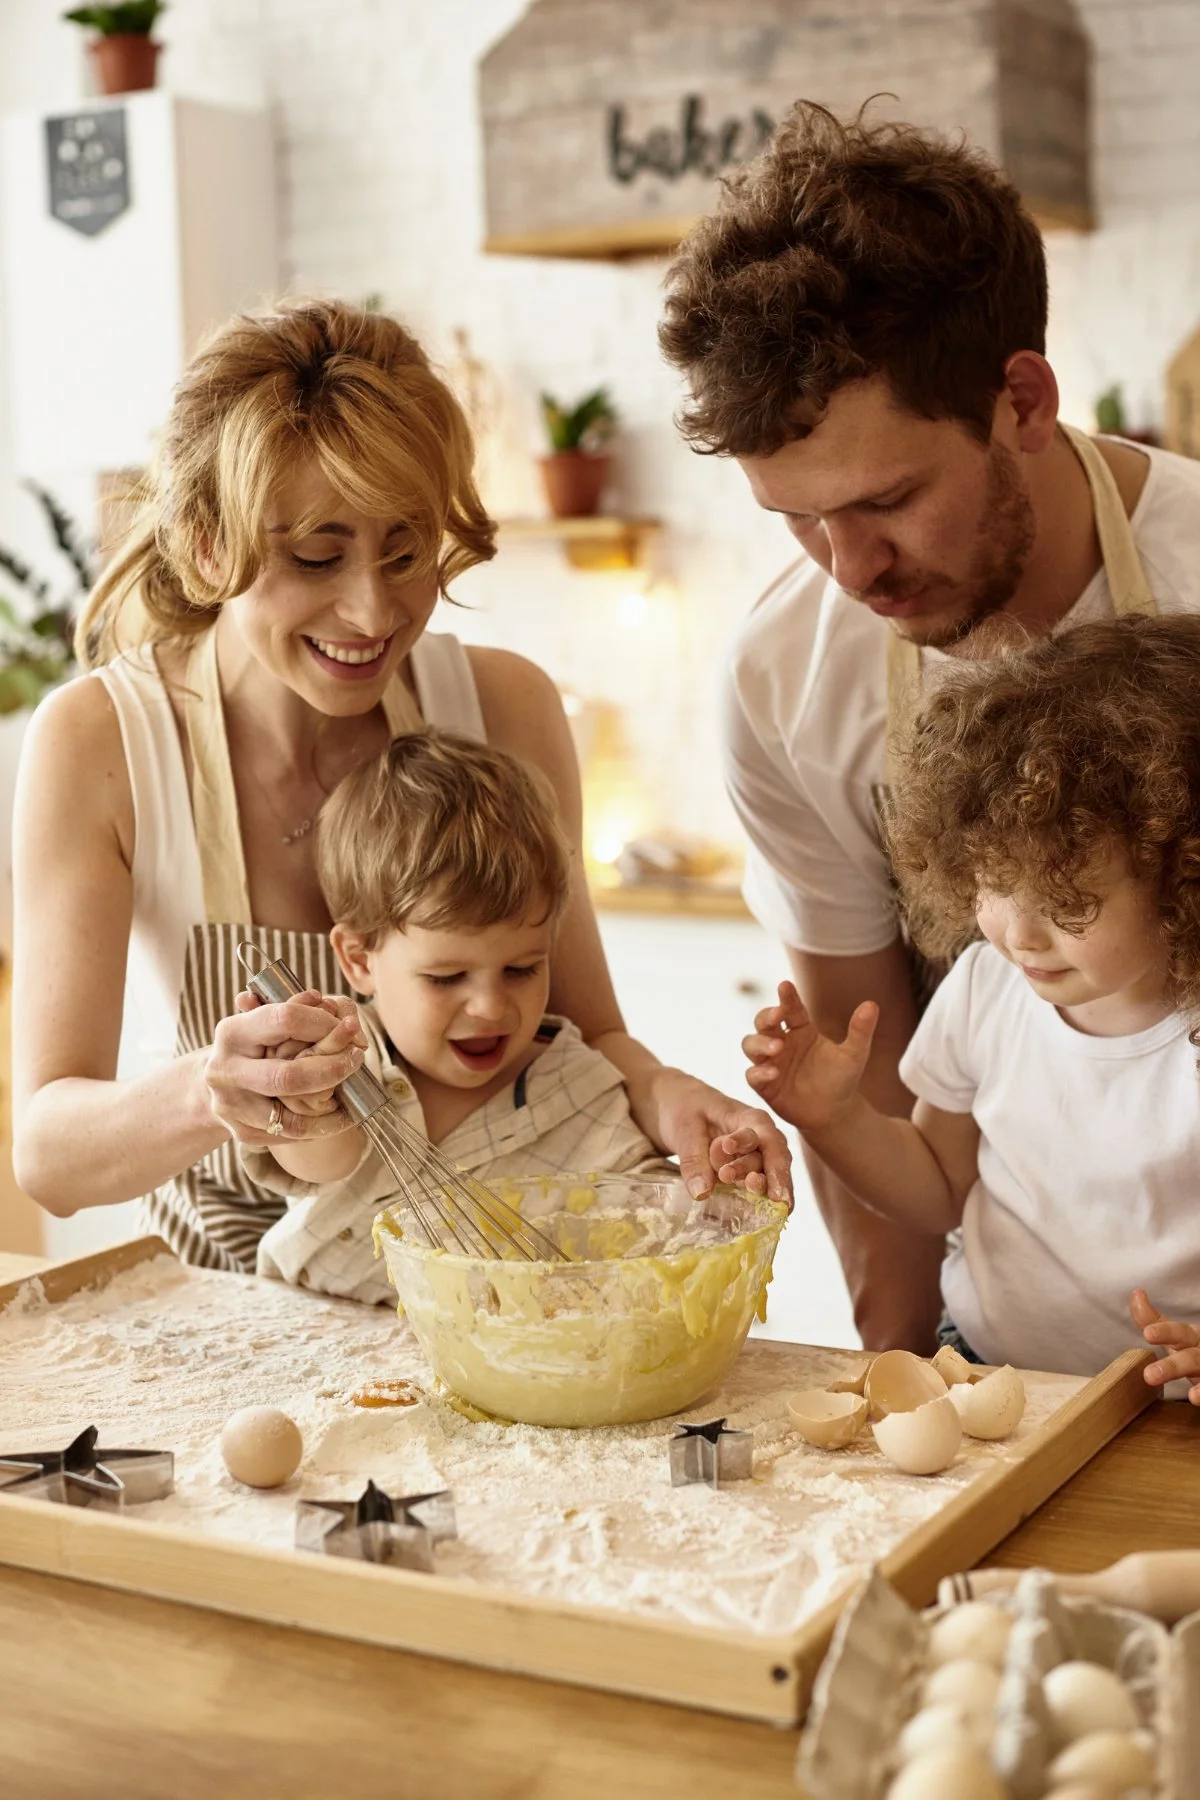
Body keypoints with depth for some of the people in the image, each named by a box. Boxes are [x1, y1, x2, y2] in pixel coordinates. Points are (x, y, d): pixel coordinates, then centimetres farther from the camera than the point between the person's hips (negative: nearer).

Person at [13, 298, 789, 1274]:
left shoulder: (506, 709, -6)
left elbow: (583, 1031, 2)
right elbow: (47, 1153, -18)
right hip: (224, 1309, -1)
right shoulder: (95, 742, -12)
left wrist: (659, 1092, -21)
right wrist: (204, 1097, -39)